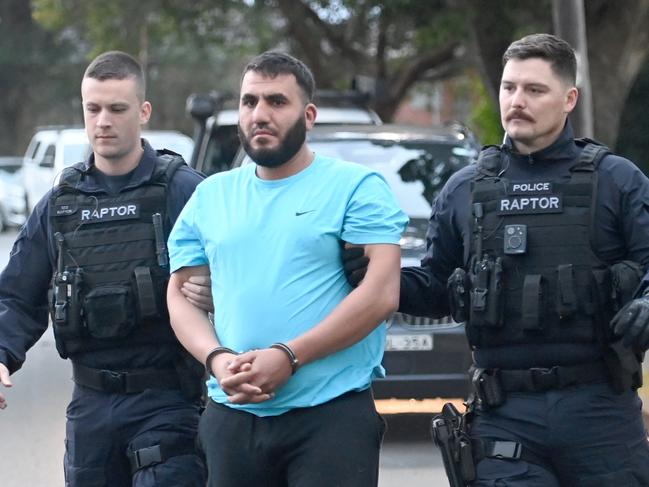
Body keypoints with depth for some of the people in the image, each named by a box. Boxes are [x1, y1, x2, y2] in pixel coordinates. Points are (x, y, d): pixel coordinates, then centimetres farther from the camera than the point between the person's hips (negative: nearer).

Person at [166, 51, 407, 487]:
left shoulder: (356, 187, 0)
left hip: (331, 415, -4)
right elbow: (181, 295, 13)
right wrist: (218, 360, -8)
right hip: (231, 416, 5)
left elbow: (381, 294, -10)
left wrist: (288, 357, -17)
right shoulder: (211, 196, 15)